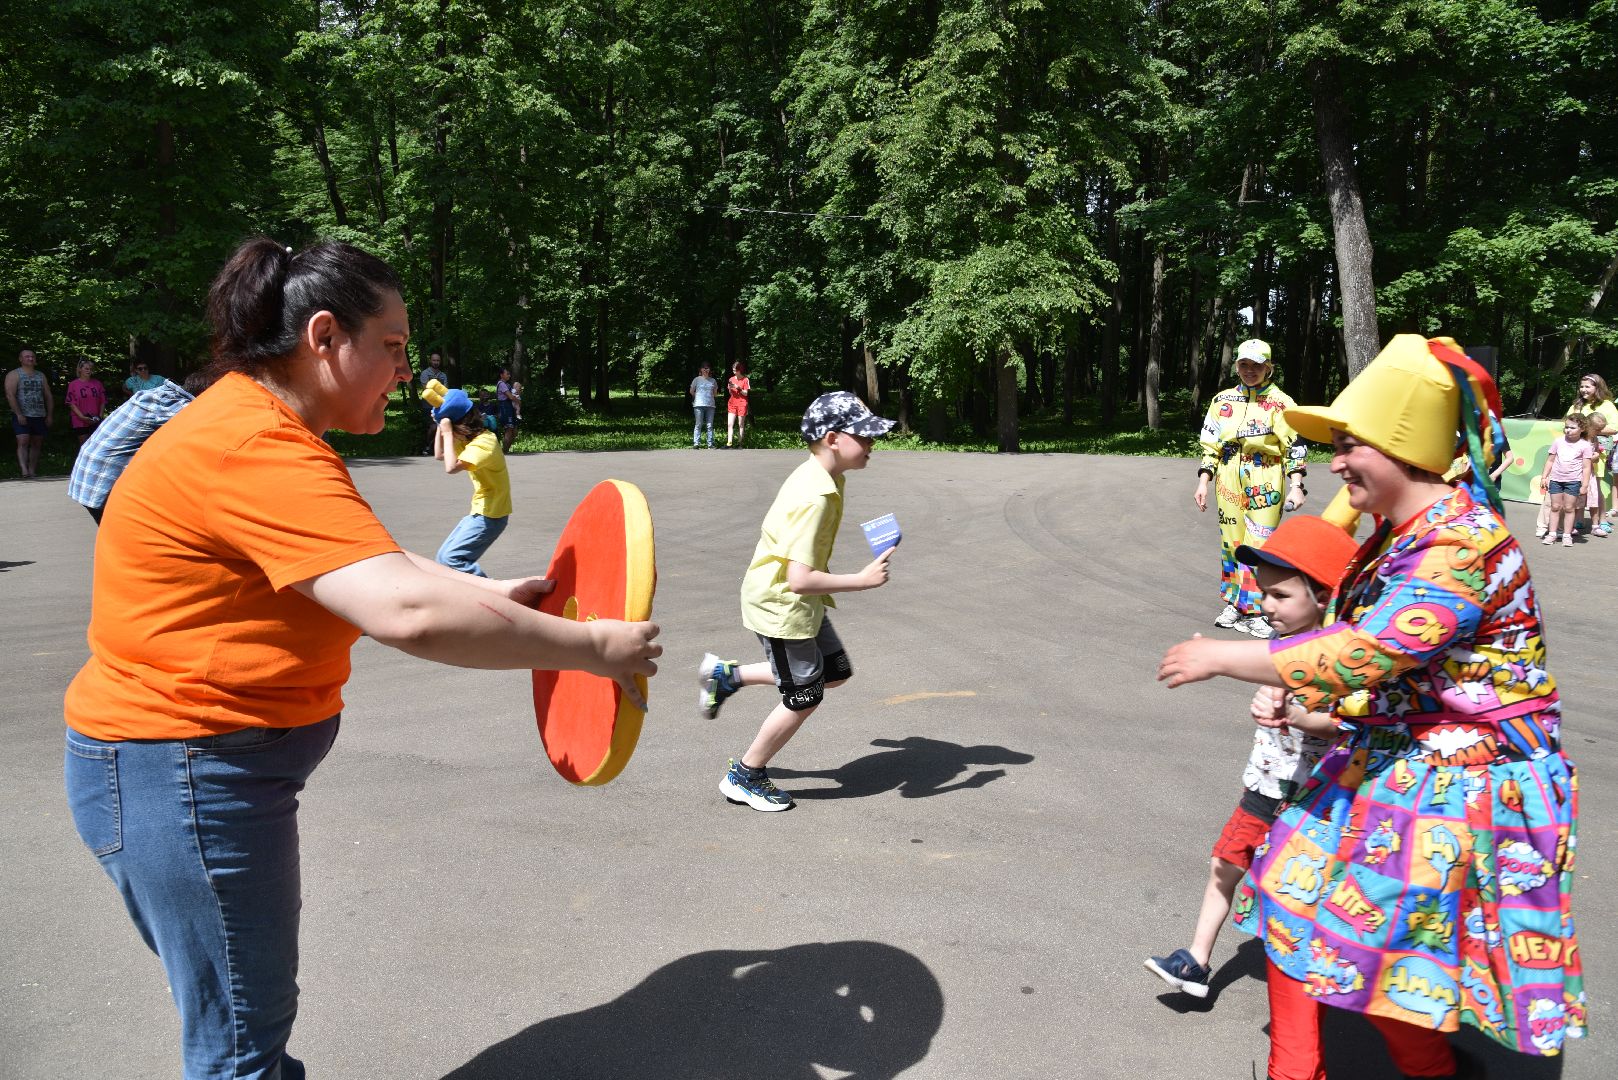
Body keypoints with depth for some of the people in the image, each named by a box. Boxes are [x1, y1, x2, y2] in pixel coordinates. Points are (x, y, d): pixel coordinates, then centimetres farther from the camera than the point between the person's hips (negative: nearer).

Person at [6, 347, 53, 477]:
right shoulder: (14, 375, 0)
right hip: (22, 416, -5)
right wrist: (19, 414, -18)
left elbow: (48, 396, 17)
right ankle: (24, 470, -27)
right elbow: (10, 395, -10)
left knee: (36, 444, 6)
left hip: (40, 416, 5)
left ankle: (32, 471, 12)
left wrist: (50, 415, 8)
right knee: (23, 442, -16)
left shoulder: (41, 375, 16)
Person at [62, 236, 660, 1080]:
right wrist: (590, 647, -27)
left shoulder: (260, 427, 9)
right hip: (184, 773, -10)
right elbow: (410, 613, -36)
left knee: (256, 1012, 24)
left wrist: (489, 593, 5)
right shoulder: (261, 451, -26)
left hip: (205, 764, 10)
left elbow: (372, 565, 17)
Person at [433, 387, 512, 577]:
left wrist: (447, 432, -25)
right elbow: (439, 455, 18)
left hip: (490, 515, -10)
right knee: (445, 556, 10)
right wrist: (441, 426, 6)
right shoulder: (470, 440, 9)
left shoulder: (484, 443, -21)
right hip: (480, 512, 10)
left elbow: (451, 467, -33)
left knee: (452, 558, -16)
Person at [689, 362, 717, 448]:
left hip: (710, 405, 2)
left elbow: (715, 392, 20)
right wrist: (697, 397, 10)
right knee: (698, 425, -3)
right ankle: (695, 444, -2)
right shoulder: (697, 379, 4)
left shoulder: (713, 380, 11)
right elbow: (691, 391, 10)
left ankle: (710, 444, 6)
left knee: (710, 425, 3)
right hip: (699, 405, -2)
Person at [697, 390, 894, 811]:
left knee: (835, 672, 19)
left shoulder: (819, 477, 0)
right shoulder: (815, 497, -30)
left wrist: (826, 574, 25)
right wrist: (862, 580, -28)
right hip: (781, 605, -10)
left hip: (801, 603, 10)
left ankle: (727, 675, 25)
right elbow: (800, 580, -35)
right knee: (805, 697, 4)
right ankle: (744, 778, 23)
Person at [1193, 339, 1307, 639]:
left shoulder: (1280, 403, 1)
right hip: (1229, 486, 4)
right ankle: (1234, 604, 21)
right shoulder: (1222, 401, 11)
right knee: (1231, 543, 9)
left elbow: (1294, 448, 1)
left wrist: (1296, 486, -6)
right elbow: (1210, 445, 13)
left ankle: (1257, 612, 2)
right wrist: (1203, 482, 7)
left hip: (1265, 487, -4)